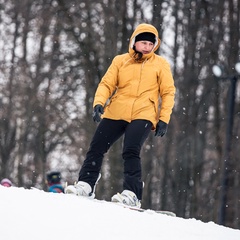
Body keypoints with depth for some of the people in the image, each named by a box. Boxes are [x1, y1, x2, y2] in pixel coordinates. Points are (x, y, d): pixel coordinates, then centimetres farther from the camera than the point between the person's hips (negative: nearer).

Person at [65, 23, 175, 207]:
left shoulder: (160, 64, 7)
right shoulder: (120, 61, 12)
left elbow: (168, 92, 7)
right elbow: (107, 84, 7)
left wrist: (164, 119, -3)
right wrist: (99, 103, -12)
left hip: (142, 115, -4)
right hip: (115, 114, 4)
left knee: (130, 152, -21)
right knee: (96, 147, -2)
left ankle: (132, 194, -21)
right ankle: (86, 185, 6)